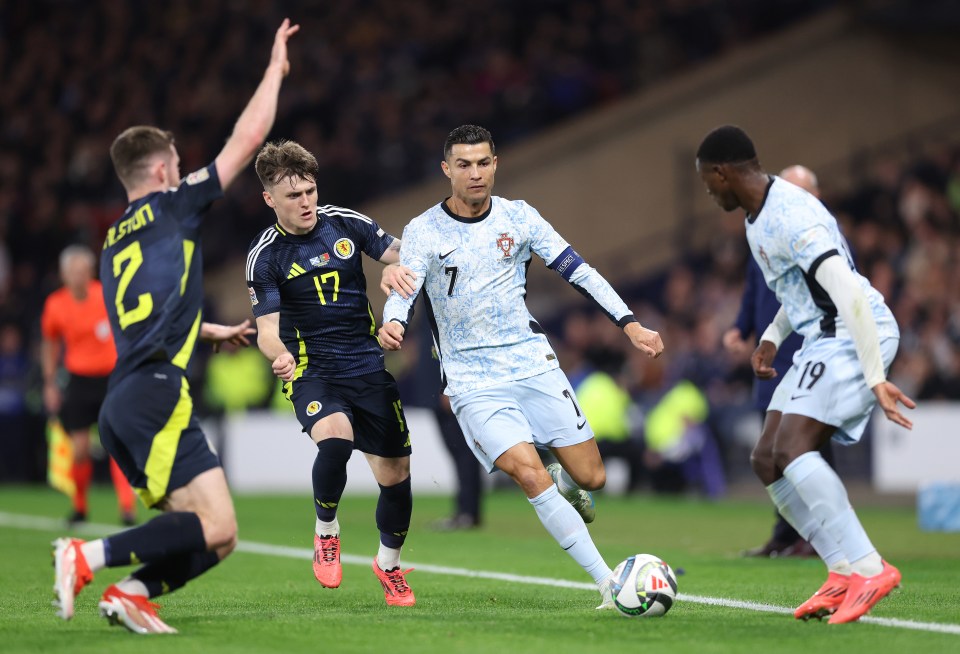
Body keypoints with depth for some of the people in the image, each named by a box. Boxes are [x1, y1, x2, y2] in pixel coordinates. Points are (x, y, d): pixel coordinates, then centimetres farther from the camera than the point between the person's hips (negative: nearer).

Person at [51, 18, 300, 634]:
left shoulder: (116, 240, 24)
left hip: (121, 404, 9)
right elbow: (248, 138, 6)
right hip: (158, 395, -9)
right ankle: (90, 556, -21)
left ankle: (131, 593, -8)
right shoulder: (173, 207, 3)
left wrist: (216, 332, 55)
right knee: (217, 530, -15)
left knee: (211, 534, 8)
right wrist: (276, 68, 18)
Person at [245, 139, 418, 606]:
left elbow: (395, 253, 9)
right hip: (312, 371, -3)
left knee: (395, 474, 2)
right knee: (334, 440, -33)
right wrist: (279, 355, -34)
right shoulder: (265, 255, -8)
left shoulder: (344, 223, 0)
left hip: (369, 365, 3)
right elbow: (267, 327, -11)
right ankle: (326, 532, -5)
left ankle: (389, 563, 30)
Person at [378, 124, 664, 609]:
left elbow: (577, 271, 5)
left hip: (533, 364, 3)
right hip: (473, 381, -3)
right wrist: (393, 323, -39)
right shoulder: (423, 231, -3)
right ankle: (608, 584, -18)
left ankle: (564, 486, 38)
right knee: (528, 473, -22)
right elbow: (404, 288, -16)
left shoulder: (518, 217, 4)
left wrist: (629, 323, -1)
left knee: (591, 477, -2)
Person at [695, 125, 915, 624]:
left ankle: (868, 569, -25)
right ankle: (845, 574, -1)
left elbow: (849, 294, -27)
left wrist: (876, 379, -29)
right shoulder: (760, 218, 13)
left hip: (854, 339, -11)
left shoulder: (790, 218, -21)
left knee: (792, 448, -24)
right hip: (822, 343, 11)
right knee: (767, 461, 4)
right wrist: (772, 337, 18)